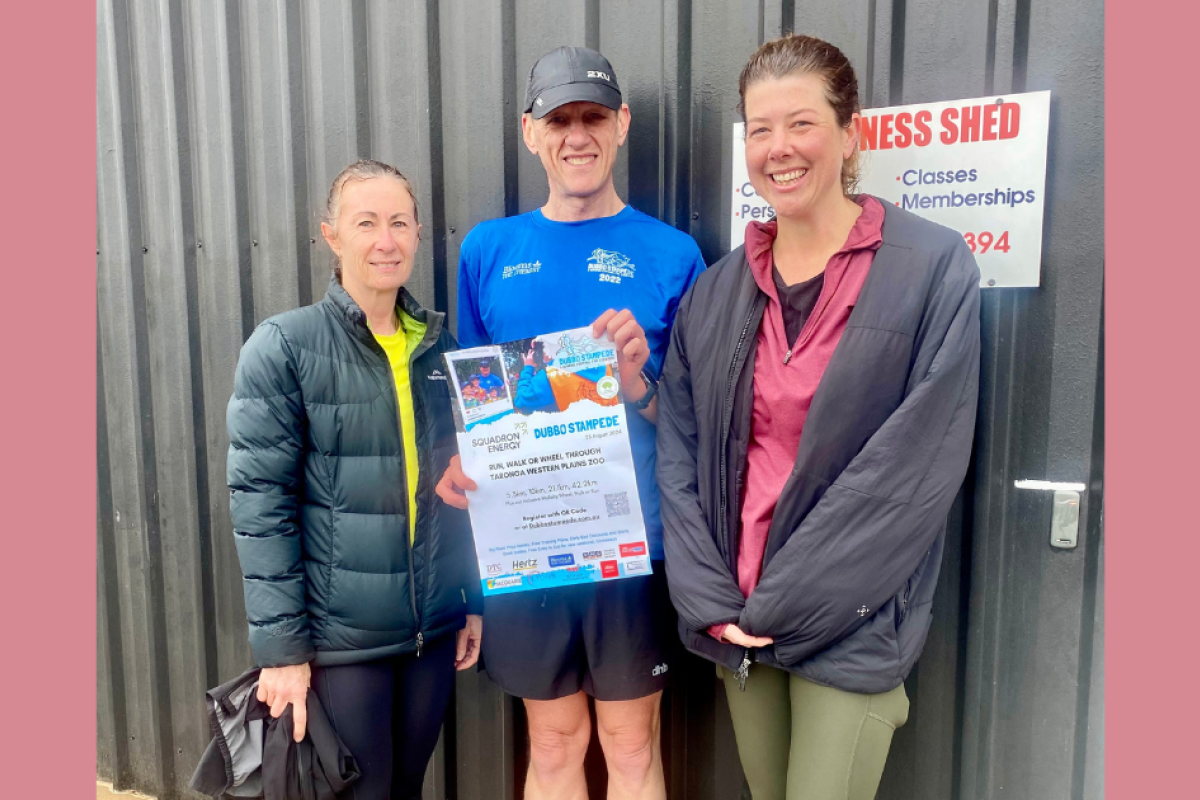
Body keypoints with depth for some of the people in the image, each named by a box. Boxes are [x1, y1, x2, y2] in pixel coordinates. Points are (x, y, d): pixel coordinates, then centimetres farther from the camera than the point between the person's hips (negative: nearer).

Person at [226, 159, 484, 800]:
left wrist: (475, 599, 10)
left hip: (435, 626, 5)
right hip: (339, 635, -4)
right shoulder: (283, 346, -9)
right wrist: (280, 645, -13)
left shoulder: (439, 344, 5)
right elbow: (260, 502, -11)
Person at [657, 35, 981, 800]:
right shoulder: (716, 290, 3)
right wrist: (713, 599, -8)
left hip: (849, 622, -3)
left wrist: (790, 600, -13)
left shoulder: (934, 268, -9)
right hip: (737, 615, 4)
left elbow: (922, 459, -14)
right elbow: (679, 454, 2)